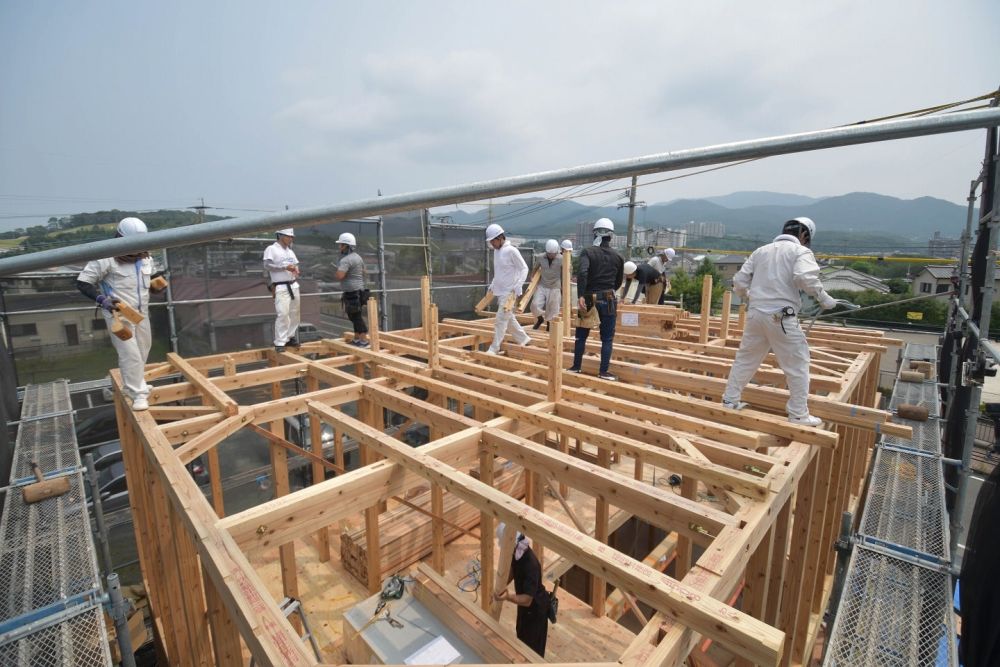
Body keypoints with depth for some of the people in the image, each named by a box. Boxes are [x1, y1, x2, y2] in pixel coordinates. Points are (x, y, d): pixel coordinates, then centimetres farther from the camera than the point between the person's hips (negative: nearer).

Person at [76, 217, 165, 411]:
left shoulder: (145, 257, 3)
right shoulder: (106, 258, -17)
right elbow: (83, 283, -15)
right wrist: (101, 299, -29)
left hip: (141, 313, 7)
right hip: (118, 314, -7)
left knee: (143, 351, 19)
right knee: (130, 355, -8)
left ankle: (137, 383, 39)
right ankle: (138, 394, 1)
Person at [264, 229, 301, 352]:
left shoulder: (290, 251, 16)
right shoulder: (271, 249, -7)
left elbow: (296, 264, 24)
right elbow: (267, 265, -17)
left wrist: (296, 269, 1)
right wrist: (285, 267, -22)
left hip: (294, 285, 8)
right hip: (281, 288, -7)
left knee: (294, 313, 10)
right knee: (283, 314, -14)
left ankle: (290, 337, 22)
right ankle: (279, 343, -7)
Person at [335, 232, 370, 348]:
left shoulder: (346, 260, -17)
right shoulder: (358, 257, 14)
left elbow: (339, 276, -27)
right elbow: (363, 271, 27)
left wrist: (338, 270, -7)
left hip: (352, 292, -10)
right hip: (359, 289, 10)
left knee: (356, 317, -7)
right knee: (356, 316, 15)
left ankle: (364, 341, -5)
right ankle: (356, 339, 23)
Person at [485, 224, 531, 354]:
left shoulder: (511, 251, -14)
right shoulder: (496, 251, 10)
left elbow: (524, 268, -11)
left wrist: (518, 286, -18)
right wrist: (493, 284, 14)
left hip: (509, 292, -8)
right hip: (499, 291, 8)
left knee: (501, 320, -8)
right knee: (509, 319, 15)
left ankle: (494, 348, -3)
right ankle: (523, 339, 30)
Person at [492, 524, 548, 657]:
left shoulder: (531, 564, -40)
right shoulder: (516, 552, -16)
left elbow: (527, 600, -39)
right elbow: (512, 569, 3)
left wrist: (508, 597, -55)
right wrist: (504, 584, -12)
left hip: (536, 607, -8)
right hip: (524, 602, 8)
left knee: (533, 648, 13)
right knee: (522, 637, 30)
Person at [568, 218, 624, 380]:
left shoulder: (587, 252, -5)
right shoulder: (618, 257, 4)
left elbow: (582, 272, -22)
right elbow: (618, 282, 12)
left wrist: (581, 295, -24)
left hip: (589, 298, -1)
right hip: (608, 299, 1)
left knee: (581, 335, 11)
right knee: (607, 338, 6)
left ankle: (575, 367, 18)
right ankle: (604, 371, 6)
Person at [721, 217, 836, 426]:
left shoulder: (761, 250, 15)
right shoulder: (800, 251, 0)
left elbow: (739, 281, 12)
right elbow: (805, 277, -20)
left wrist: (749, 297, 31)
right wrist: (823, 298, -6)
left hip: (755, 313, 6)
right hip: (781, 317, -5)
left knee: (745, 358, 17)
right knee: (797, 364, 6)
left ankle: (730, 399, 23)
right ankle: (799, 414, 12)